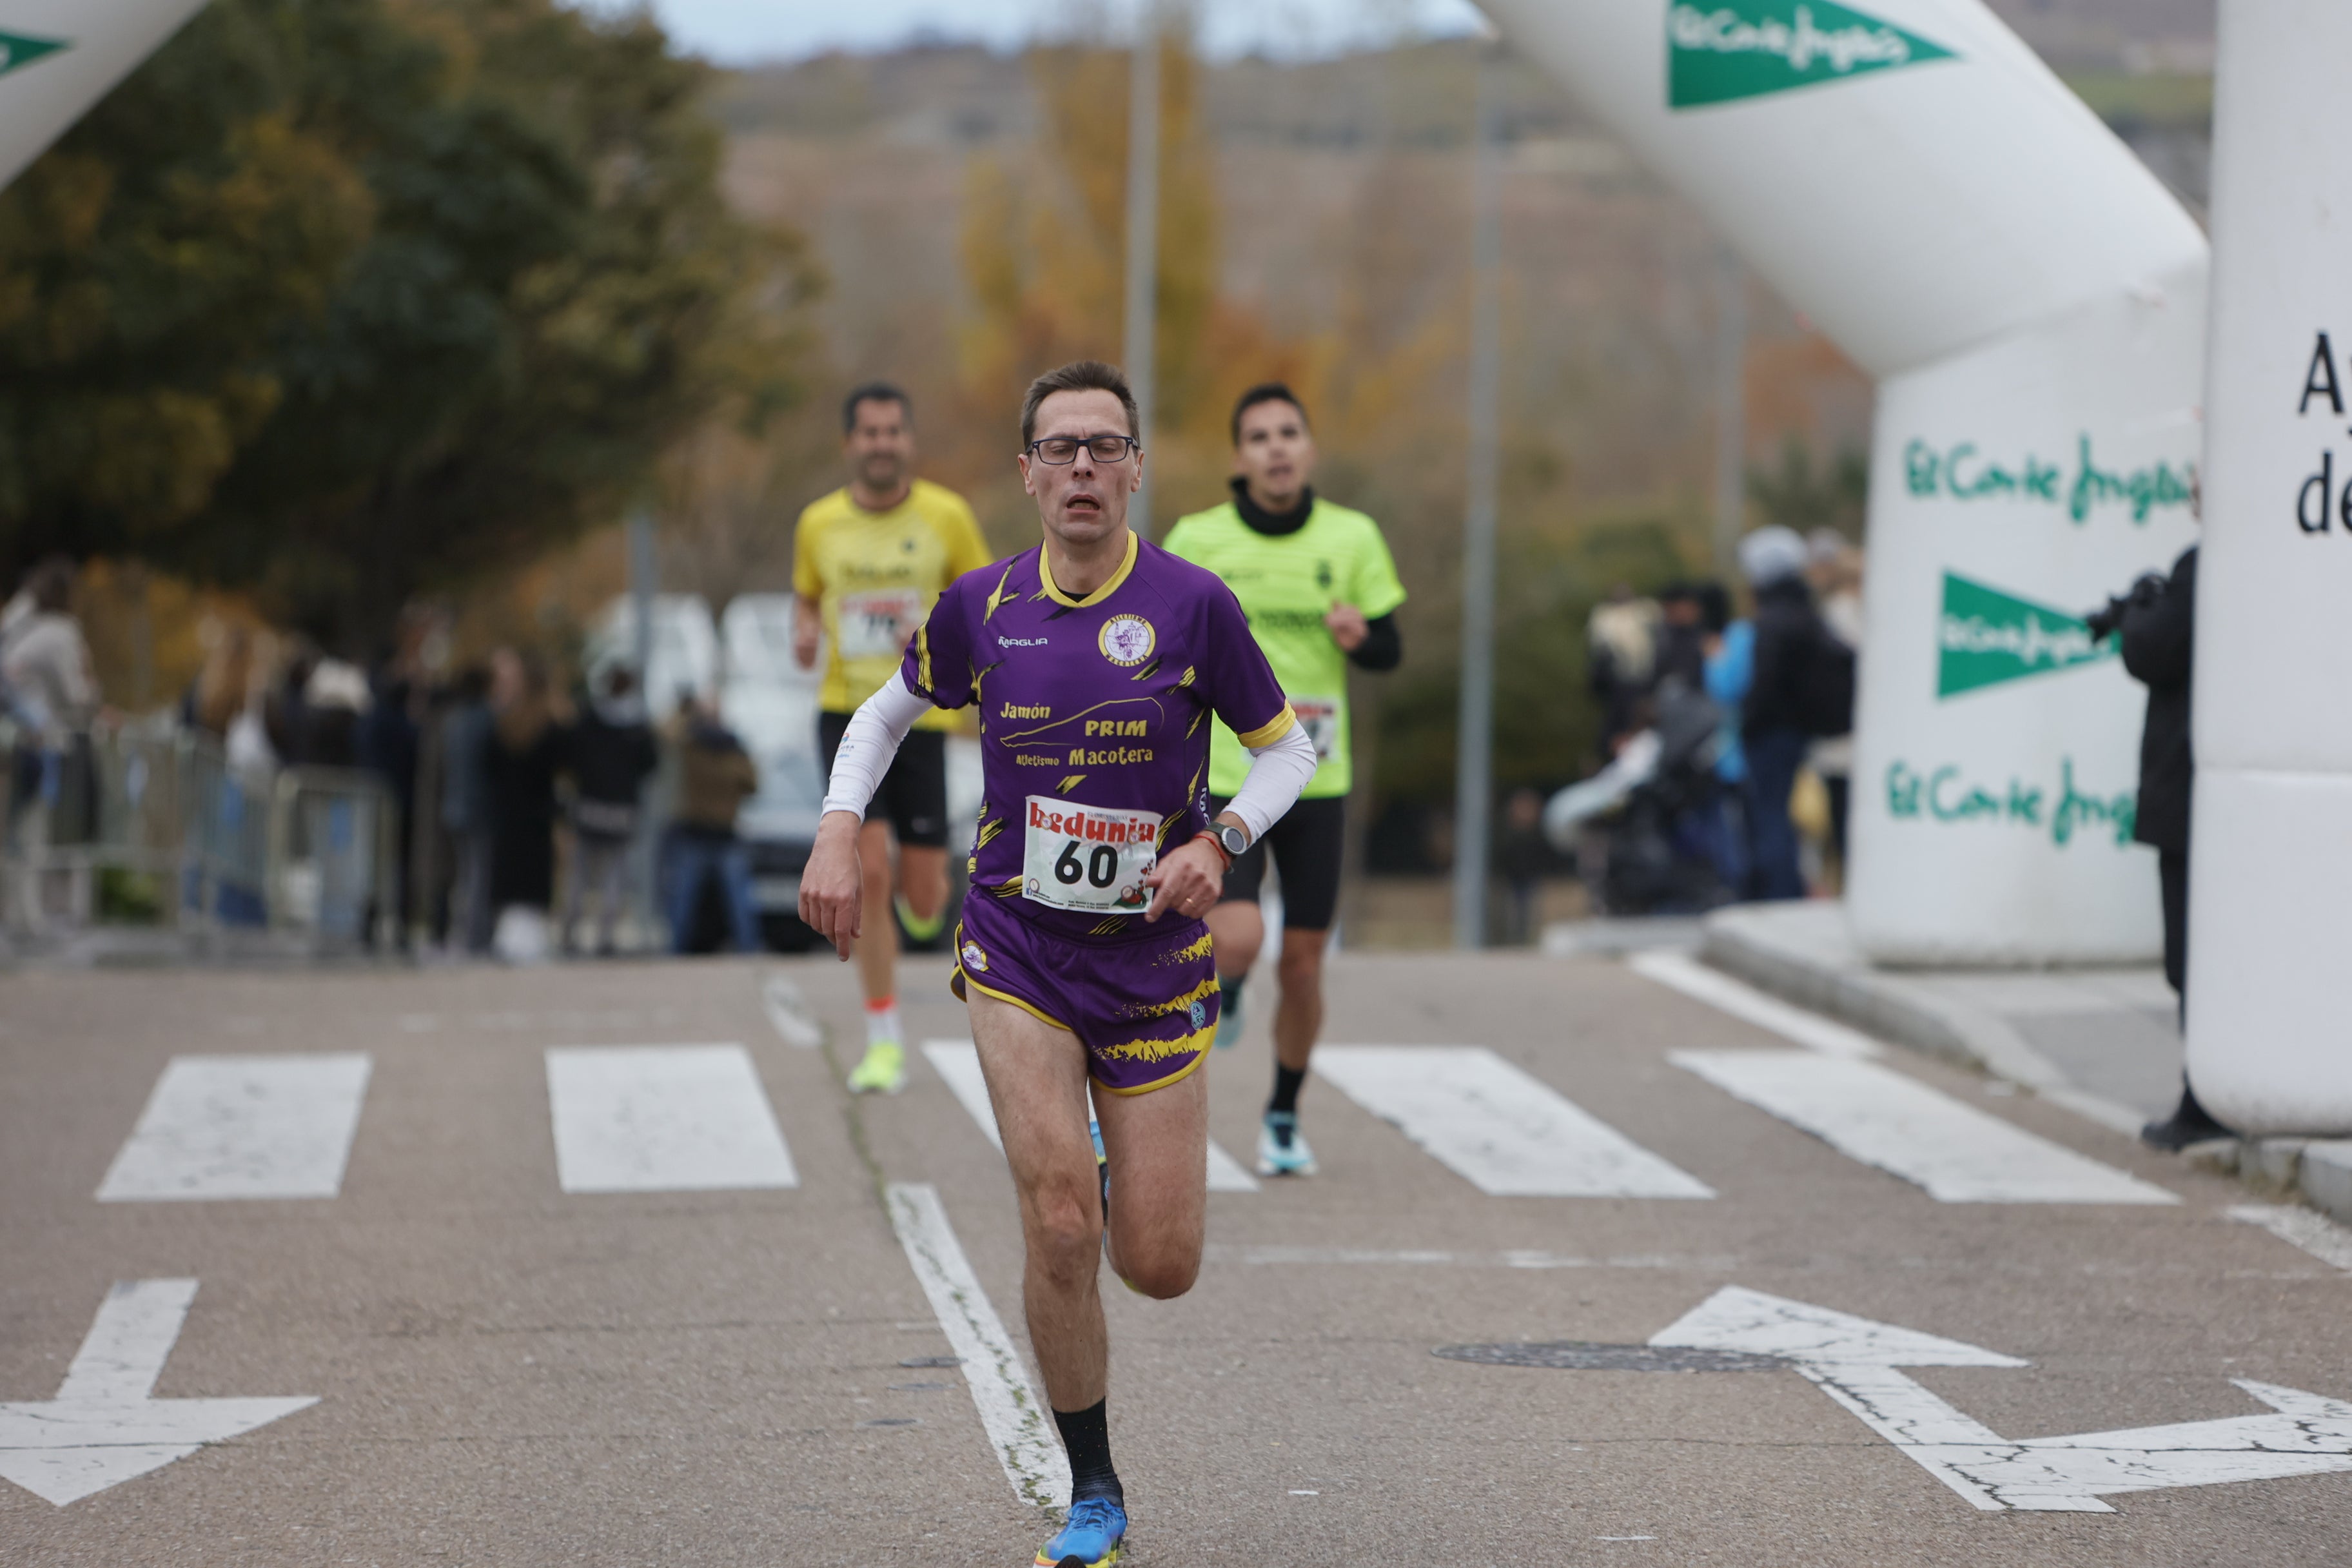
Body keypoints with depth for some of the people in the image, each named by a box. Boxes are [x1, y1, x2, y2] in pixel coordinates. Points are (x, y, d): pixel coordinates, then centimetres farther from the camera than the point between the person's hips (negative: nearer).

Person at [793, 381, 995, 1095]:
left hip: (922, 718, 0)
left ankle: (923, 891, 40)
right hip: (846, 712, 0)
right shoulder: (819, 523, 2)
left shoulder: (946, 516, -3)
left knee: (923, 903, -1)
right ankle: (885, 1039, -2)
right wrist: (805, 631, -5)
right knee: (867, 872, -14)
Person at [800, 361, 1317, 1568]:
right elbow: (889, 711, 15)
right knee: (1059, 1230, -15)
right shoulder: (980, 607, -2)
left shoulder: (1191, 604, -8)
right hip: (1017, 947, 0)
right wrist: (838, 833, 0)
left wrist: (1219, 842, -14)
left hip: (1153, 957, 0)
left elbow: (1286, 747, 3)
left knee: (1159, 1266, 0)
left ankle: (1125, 1182, 39)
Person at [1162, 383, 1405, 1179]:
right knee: (1239, 937, -23)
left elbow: (1390, 651, 6)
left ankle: (1284, 1116, 27)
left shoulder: (1353, 537, 1)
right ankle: (1223, 984, 13)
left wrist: (1360, 636, -14)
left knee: (1302, 962, 5)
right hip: (1222, 776, -2)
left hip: (1317, 780, 2)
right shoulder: (1196, 539, -3)